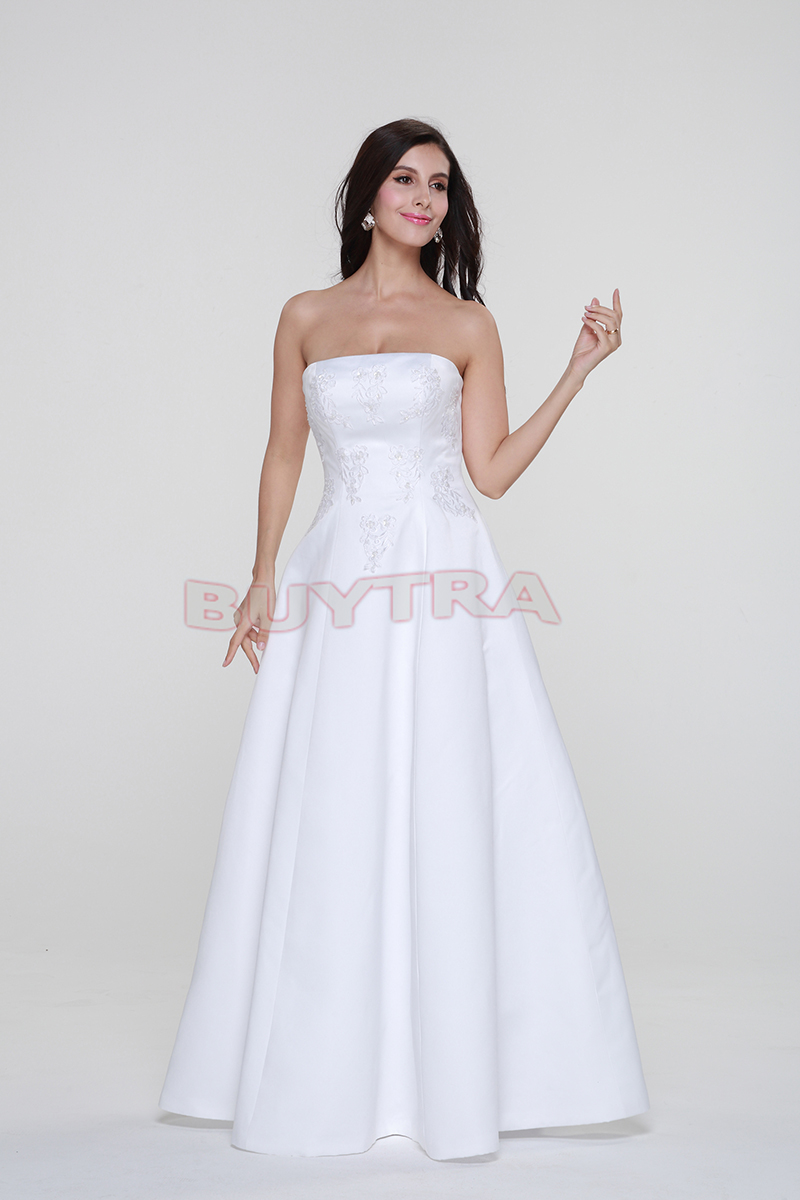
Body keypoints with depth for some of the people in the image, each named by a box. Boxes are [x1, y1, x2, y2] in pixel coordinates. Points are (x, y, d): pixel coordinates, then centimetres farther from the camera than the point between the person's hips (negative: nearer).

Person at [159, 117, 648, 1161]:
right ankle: (334, 1073, 13)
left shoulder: (467, 322, 8)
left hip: (446, 584, -1)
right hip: (339, 584, 1)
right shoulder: (307, 318, 12)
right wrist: (263, 576, 4)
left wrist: (581, 369, -3)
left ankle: (455, 1069, 6)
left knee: (450, 815, -4)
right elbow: (284, 455, 13)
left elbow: (493, 470, 2)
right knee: (331, 823, 1)